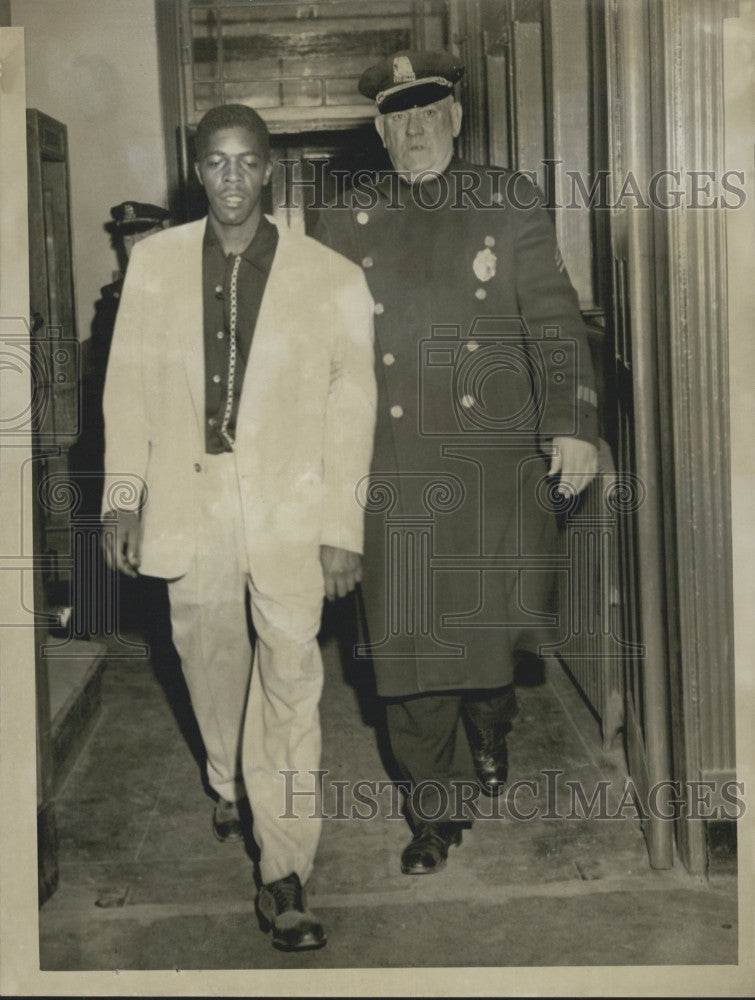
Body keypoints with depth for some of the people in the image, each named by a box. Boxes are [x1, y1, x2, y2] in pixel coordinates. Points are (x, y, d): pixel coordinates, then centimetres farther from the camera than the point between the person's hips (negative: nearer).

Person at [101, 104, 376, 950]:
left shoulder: (329, 277, -5)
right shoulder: (154, 262, 4)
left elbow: (351, 408, -3)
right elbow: (128, 384, 6)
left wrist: (343, 527, -6)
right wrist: (123, 496, 1)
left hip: (289, 511, -3)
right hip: (189, 507, 3)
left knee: (289, 683, -5)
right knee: (210, 661, 18)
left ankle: (283, 873, 6)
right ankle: (229, 785, 46)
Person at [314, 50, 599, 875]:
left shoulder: (509, 203, 7)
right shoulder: (347, 222, 9)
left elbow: (554, 319, 3)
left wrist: (572, 426, -8)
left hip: (495, 453, 0)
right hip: (393, 462, 1)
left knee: (494, 616, 2)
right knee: (409, 637, 2)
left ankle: (490, 726, 38)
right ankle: (437, 810, 17)